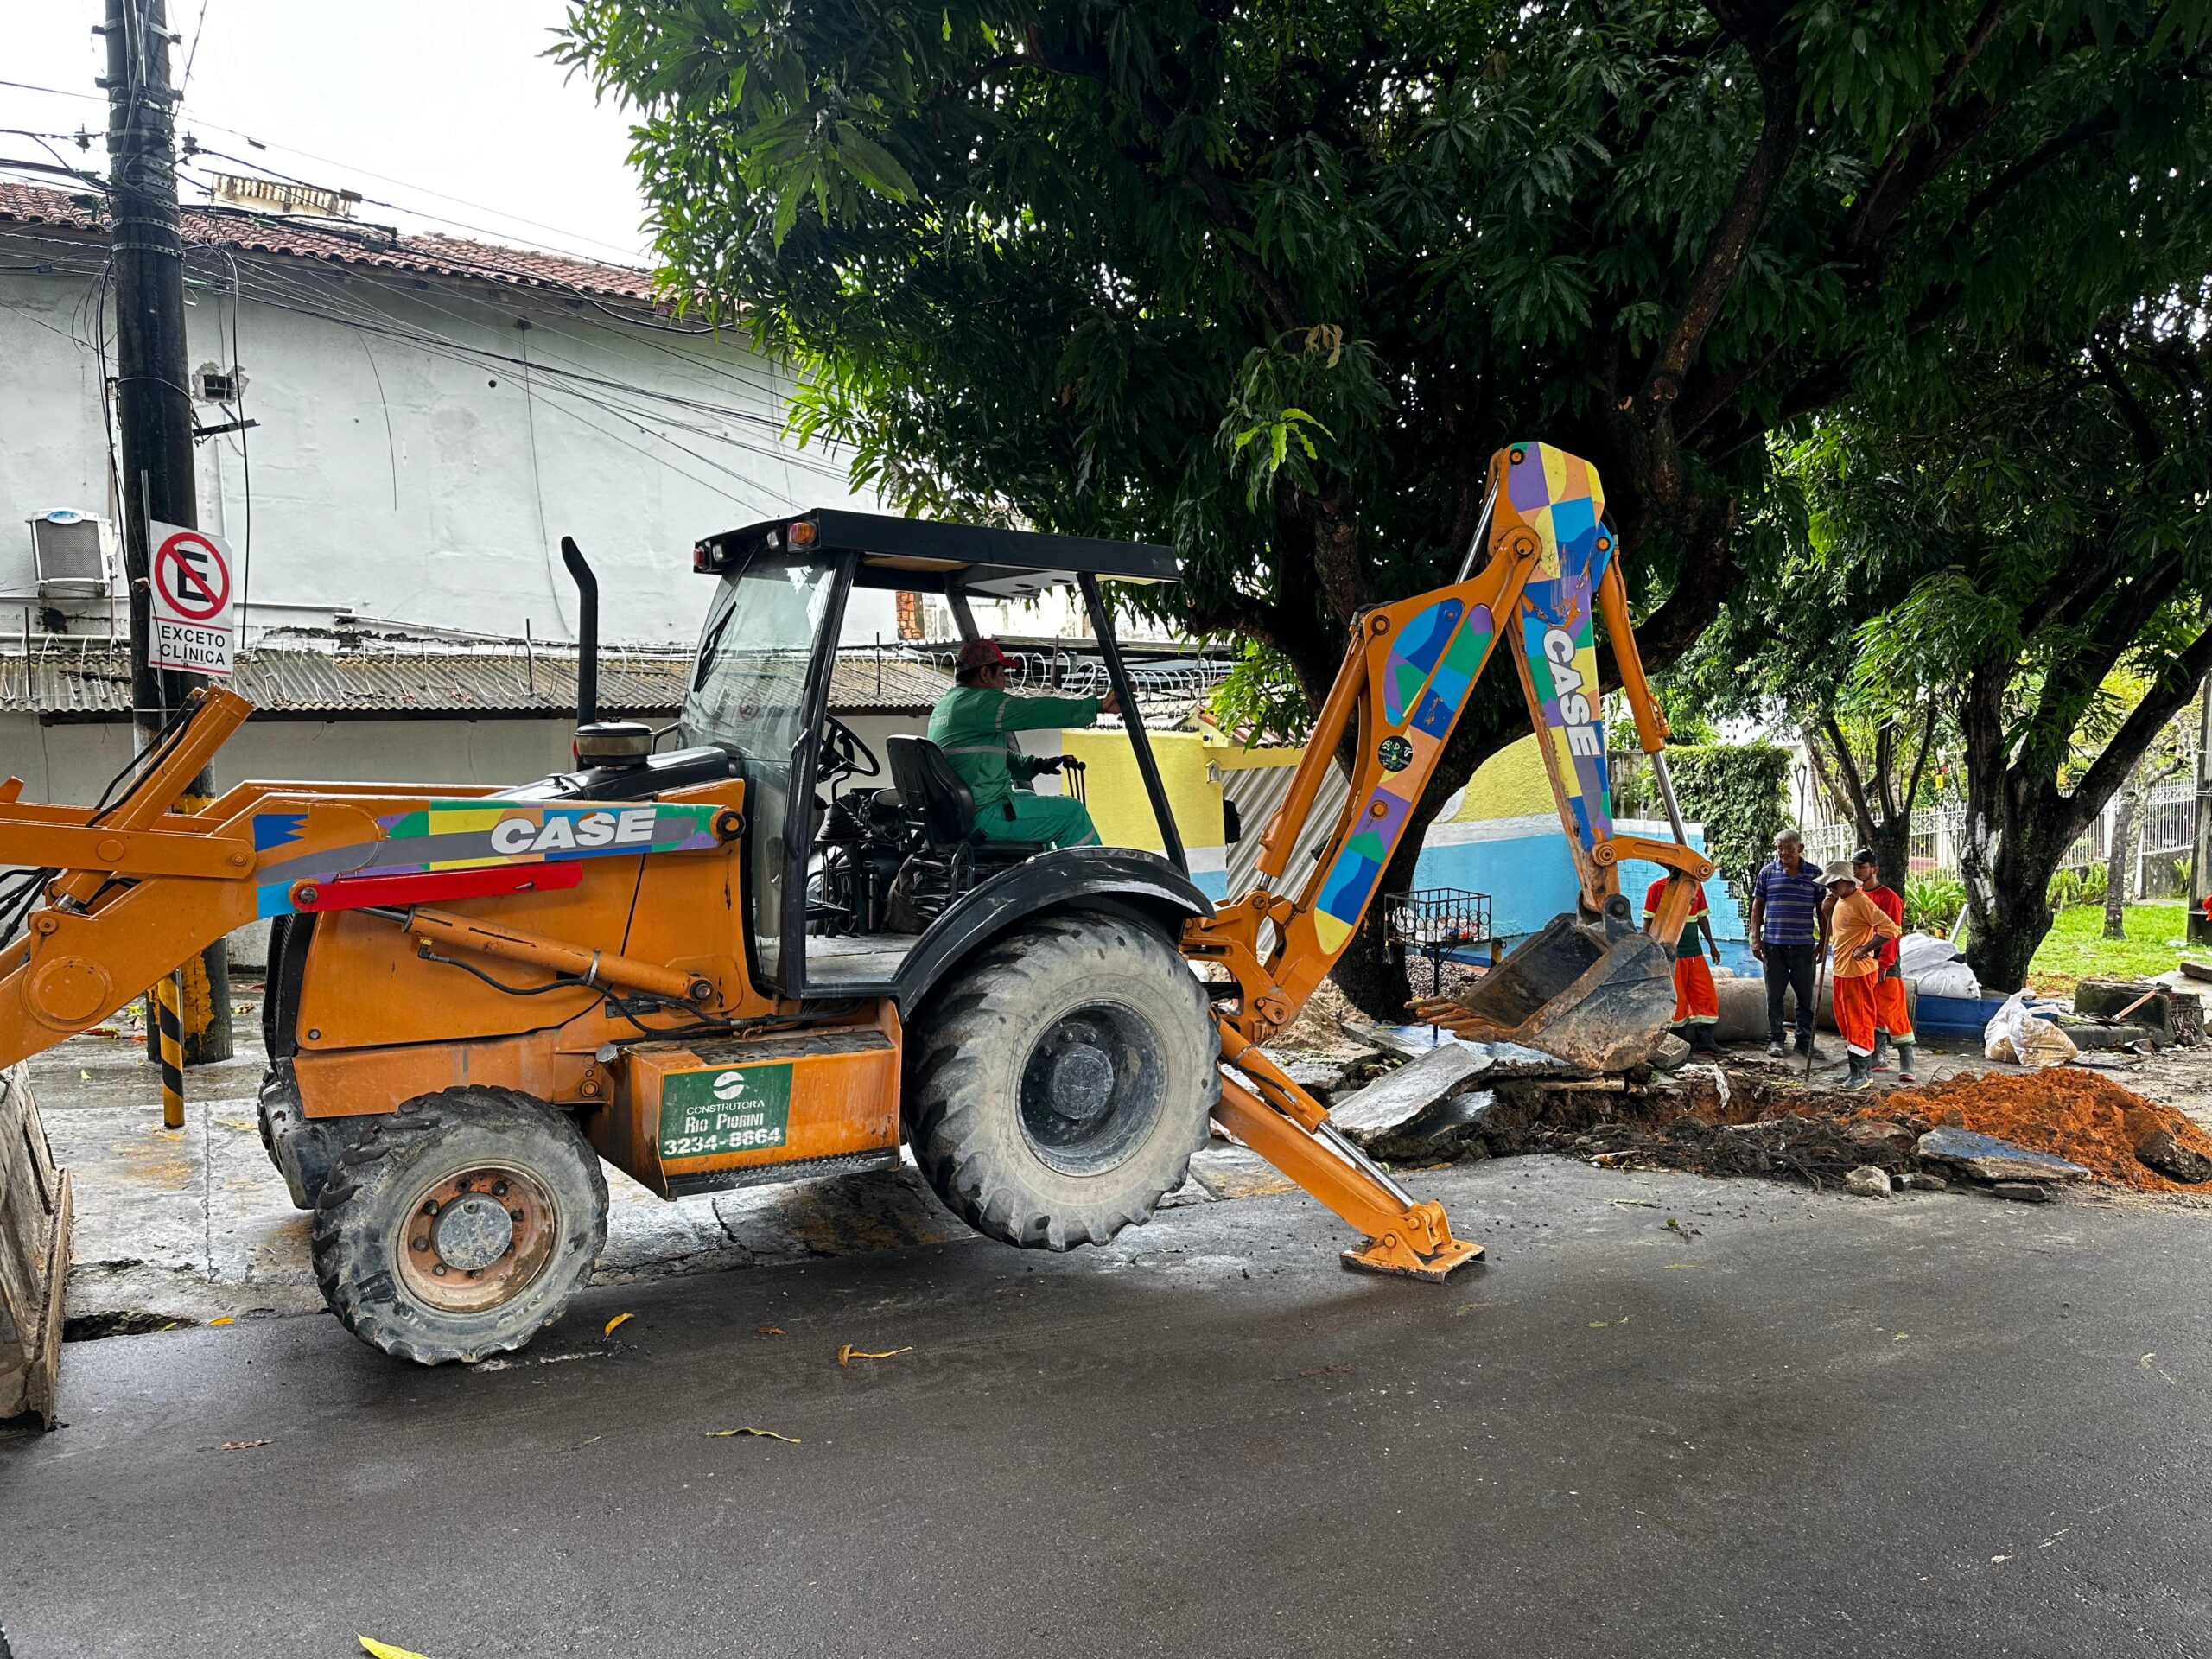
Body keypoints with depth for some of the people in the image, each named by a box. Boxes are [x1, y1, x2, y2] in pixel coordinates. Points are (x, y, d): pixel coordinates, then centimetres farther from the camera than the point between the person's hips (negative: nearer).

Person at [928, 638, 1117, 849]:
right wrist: (1098, 706, -12)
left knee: (1029, 797, 34)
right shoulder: (982, 703, -15)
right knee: (1072, 812, -2)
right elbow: (1040, 710, -18)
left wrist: (1035, 764, 11)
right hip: (981, 819, -11)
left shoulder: (944, 705, 16)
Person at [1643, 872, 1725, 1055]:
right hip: (1670, 953, -5)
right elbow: (1648, 921, -4)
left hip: (1694, 952, 5)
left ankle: (1705, 1042, 5)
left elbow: (1702, 917, 17)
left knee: (1706, 995, 0)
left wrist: (1712, 944, 16)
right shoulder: (1657, 888, -4)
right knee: (1676, 1000, 0)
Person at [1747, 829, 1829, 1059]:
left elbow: (1822, 910, 9)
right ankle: (1775, 1040, 15)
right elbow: (1757, 906, 7)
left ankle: (1804, 1041, 14)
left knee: (1806, 996, 5)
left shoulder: (1814, 874, 4)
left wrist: (1823, 942, 4)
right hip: (1773, 944, 0)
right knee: (1774, 995, 6)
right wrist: (1756, 938, 0)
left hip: (1804, 945, 0)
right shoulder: (1767, 872, 4)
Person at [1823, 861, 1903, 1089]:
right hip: (1840, 971, 10)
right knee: (1845, 1021, 14)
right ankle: (1861, 1069, 23)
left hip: (1859, 972, -10)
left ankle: (1862, 1073, 5)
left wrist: (1865, 949, -20)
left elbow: (1891, 929, -22)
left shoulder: (1861, 903, -17)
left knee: (1859, 1021, -3)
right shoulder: (1838, 902, 12)